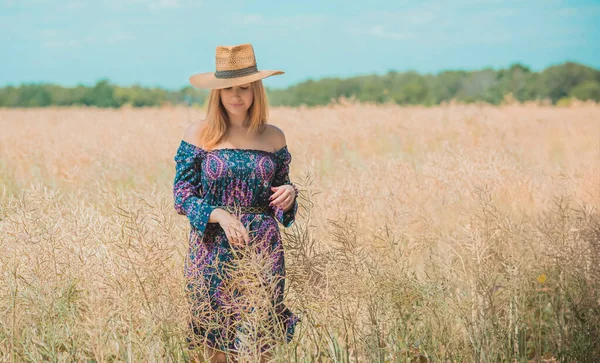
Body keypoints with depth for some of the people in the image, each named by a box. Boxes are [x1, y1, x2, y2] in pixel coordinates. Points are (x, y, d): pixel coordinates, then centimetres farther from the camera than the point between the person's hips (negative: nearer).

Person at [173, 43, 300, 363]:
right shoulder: (198, 135, -2)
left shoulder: (274, 137, 5)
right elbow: (182, 196, -2)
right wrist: (220, 215, -19)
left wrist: (289, 193, -8)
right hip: (213, 250, -1)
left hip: (262, 251, 1)